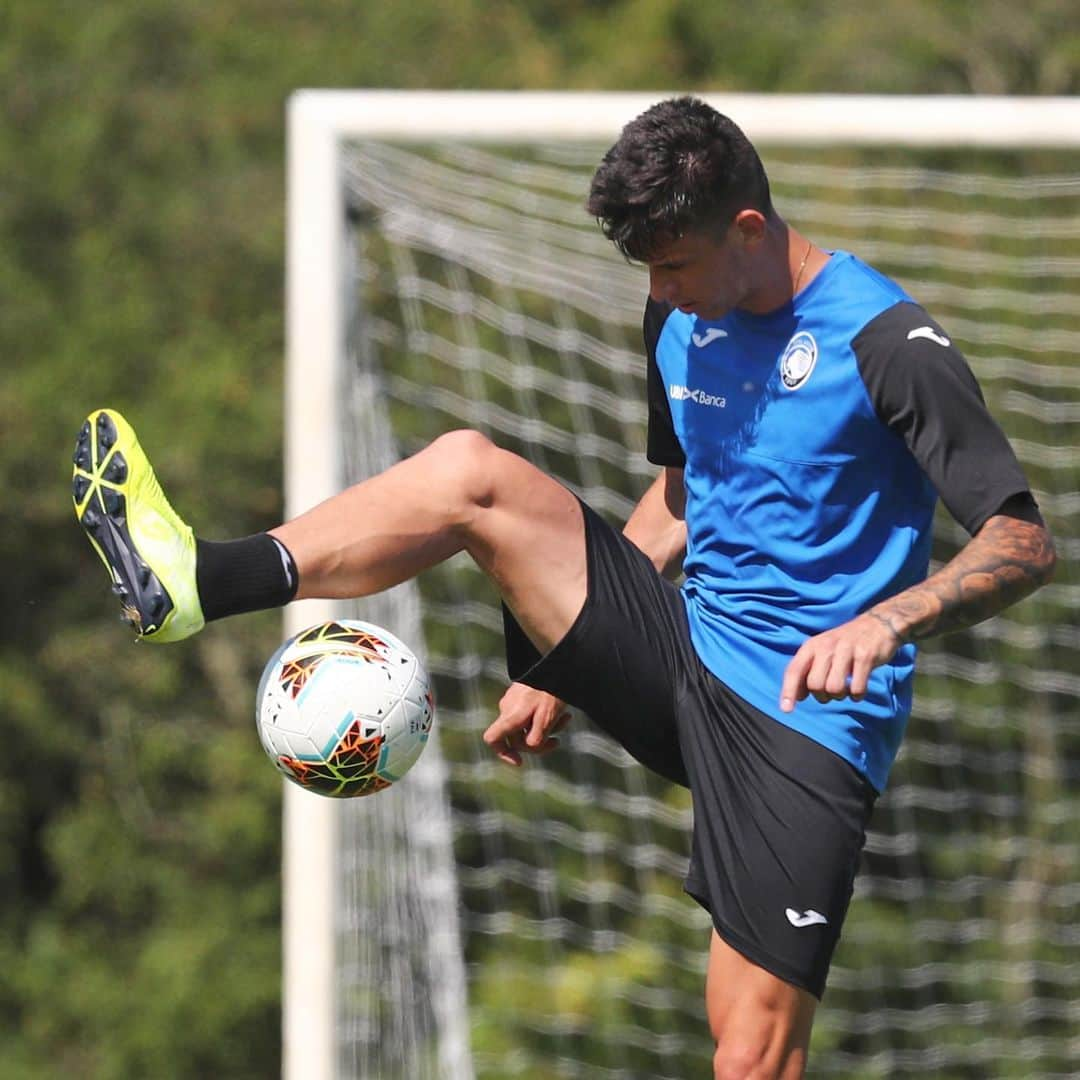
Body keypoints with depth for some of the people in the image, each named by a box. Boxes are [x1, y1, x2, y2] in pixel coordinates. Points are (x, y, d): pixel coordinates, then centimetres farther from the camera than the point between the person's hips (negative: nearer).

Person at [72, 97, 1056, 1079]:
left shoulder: (884, 343, -16)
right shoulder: (680, 319, 7)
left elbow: (1025, 544, -20)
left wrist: (884, 622, -36)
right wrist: (556, 658, 22)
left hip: (807, 723, -7)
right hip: (681, 652, 7)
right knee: (469, 471, -9)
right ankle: (195, 582, -9)